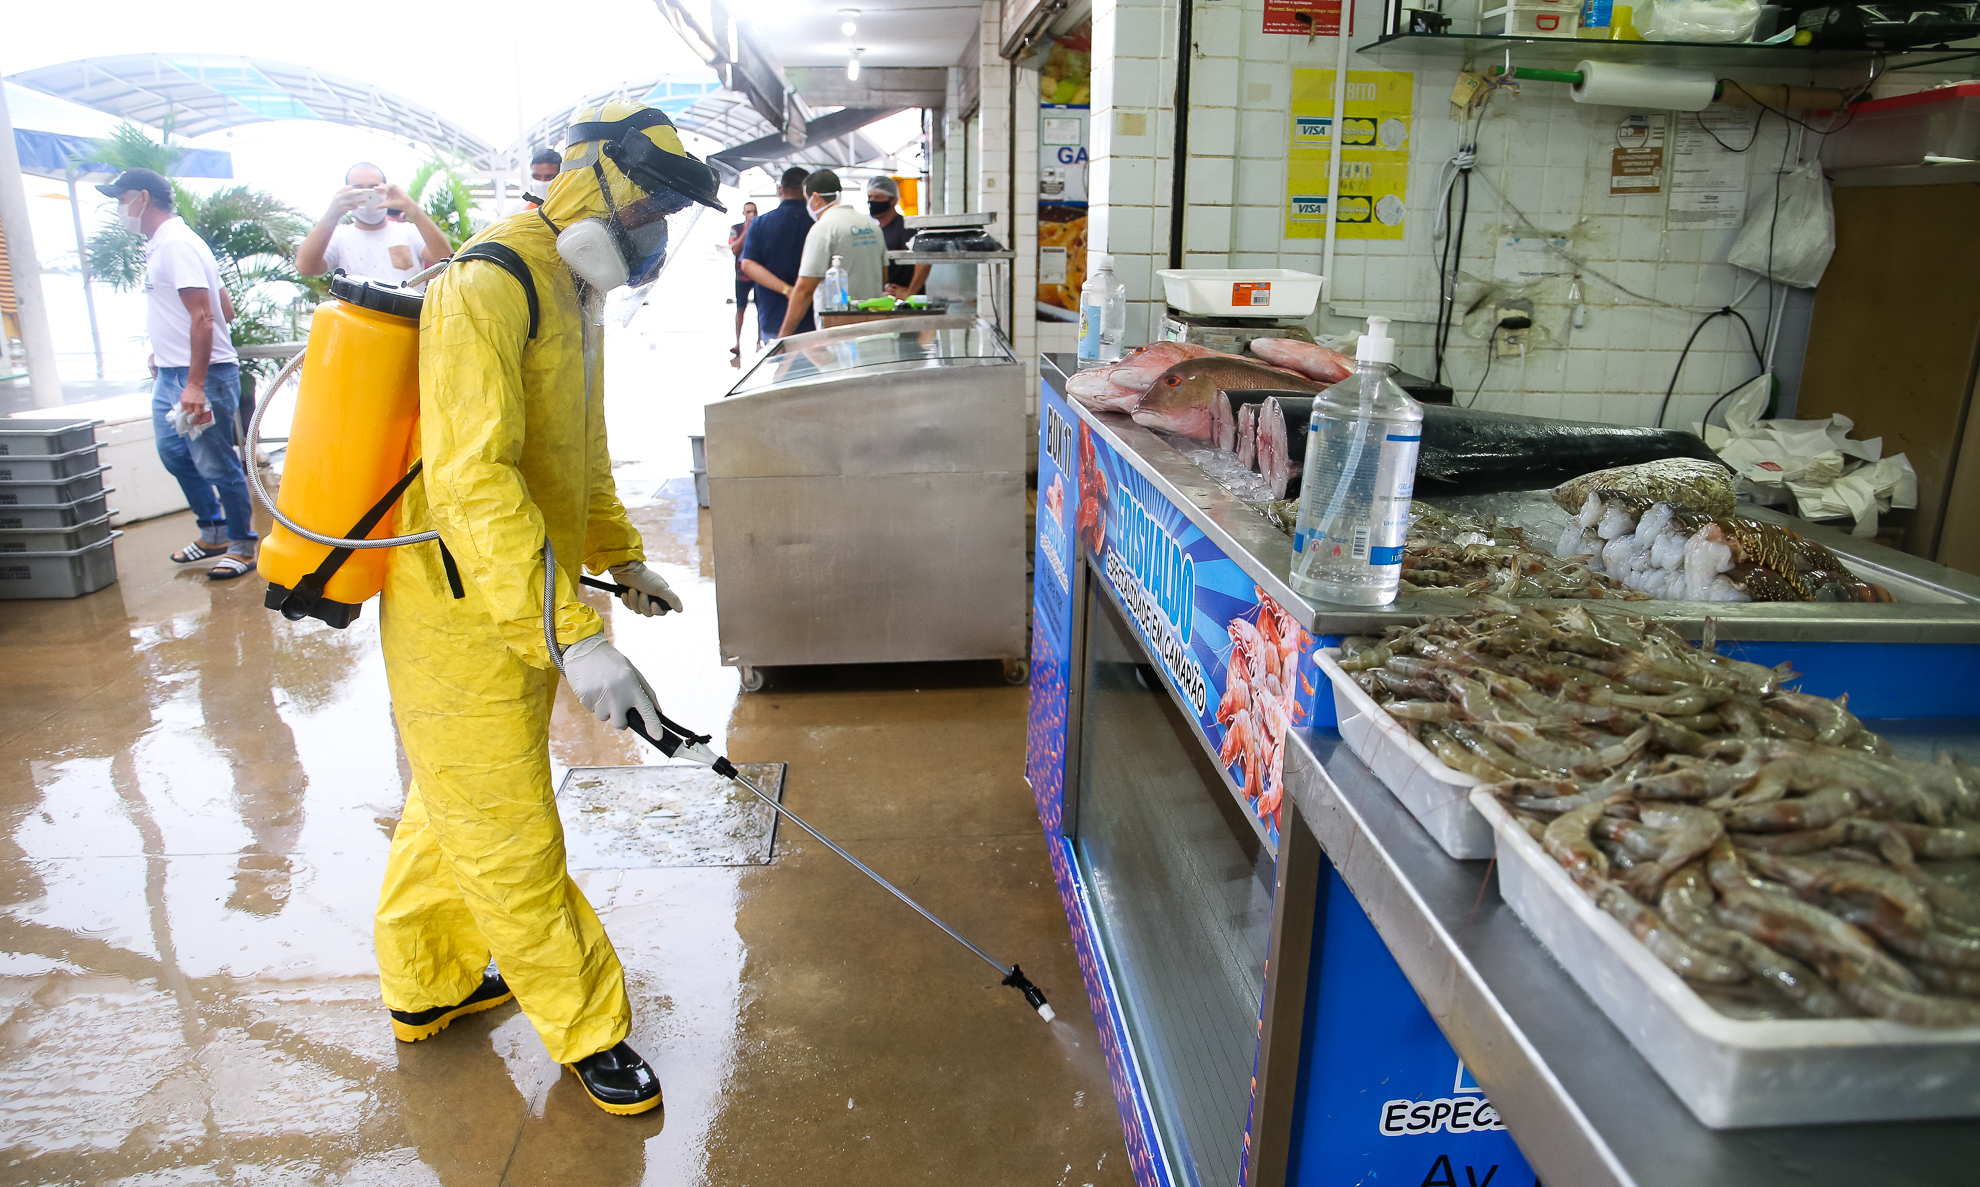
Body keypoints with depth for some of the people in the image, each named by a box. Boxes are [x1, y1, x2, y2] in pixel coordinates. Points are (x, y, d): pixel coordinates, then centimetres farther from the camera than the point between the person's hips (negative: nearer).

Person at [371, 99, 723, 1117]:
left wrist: (621, 557, 25)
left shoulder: (569, 294, 13)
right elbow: (471, 480, -32)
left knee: (453, 812, 25)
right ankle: (586, 1029, 22)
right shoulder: (490, 287, -21)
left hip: (520, 609, 10)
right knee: (511, 842, 6)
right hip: (463, 621, -10)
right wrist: (573, 637, -37)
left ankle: (426, 988, 45)